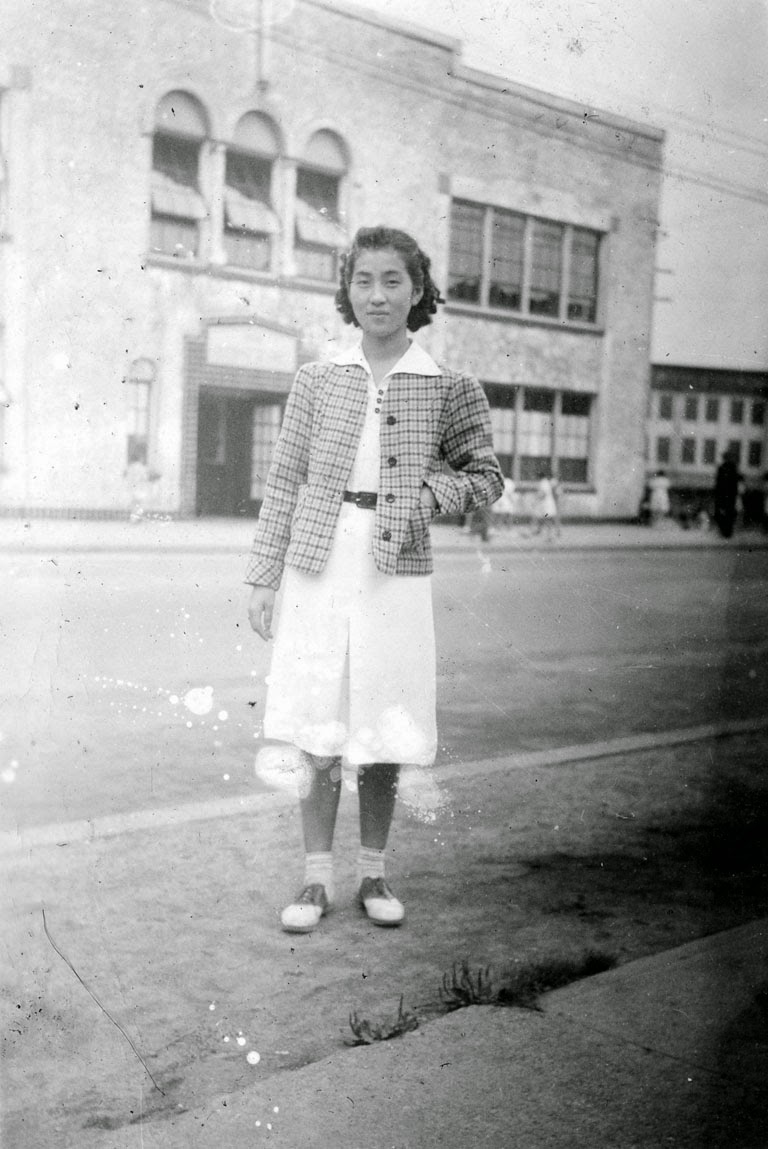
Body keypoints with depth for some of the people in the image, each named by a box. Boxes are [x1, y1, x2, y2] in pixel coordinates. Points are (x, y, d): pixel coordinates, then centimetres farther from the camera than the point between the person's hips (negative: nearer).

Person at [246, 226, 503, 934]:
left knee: (384, 742, 8)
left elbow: (486, 476, 10)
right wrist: (264, 576, 3)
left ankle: (373, 874, 26)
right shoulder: (317, 380, 4)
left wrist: (435, 492, -11)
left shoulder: (449, 388, 2)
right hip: (319, 569, 1)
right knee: (318, 741, 4)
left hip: (396, 575, 0)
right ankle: (318, 880, 19)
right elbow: (285, 482, 6)